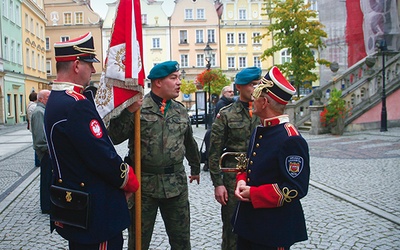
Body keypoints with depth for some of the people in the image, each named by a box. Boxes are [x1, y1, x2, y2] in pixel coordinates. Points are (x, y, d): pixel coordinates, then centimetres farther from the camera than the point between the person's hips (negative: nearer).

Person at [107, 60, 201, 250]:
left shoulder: (181, 111, 8)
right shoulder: (137, 108, -8)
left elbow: (190, 143, 21)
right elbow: (114, 138, -16)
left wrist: (195, 169, 30)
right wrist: (128, 111, -25)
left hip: (176, 184, 4)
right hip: (144, 184, -3)